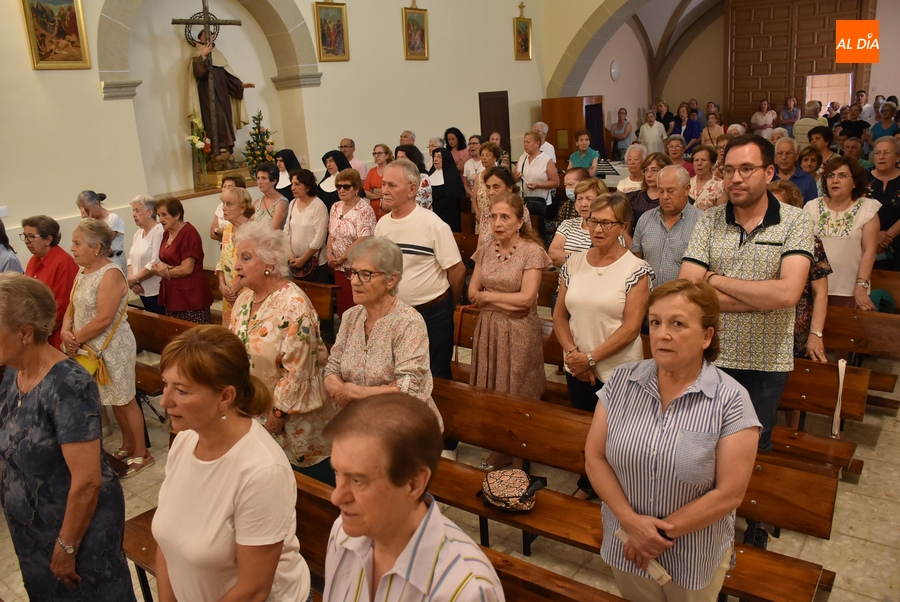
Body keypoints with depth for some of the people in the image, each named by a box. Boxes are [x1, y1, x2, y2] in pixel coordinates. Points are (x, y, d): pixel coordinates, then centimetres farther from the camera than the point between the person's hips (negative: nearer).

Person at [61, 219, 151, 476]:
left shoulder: (110, 275, -19)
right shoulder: (83, 272, 8)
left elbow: (104, 319, -24)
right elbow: (72, 308, 10)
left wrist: (76, 338, -14)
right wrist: (66, 331, -9)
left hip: (113, 348, -8)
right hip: (91, 348, 8)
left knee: (124, 400, 2)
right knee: (114, 400, 17)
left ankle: (141, 454, 14)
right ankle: (128, 446, 32)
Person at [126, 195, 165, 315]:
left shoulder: (160, 231, -14)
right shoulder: (138, 233, 13)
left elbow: (155, 264, -21)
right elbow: (131, 258, 14)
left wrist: (135, 279, -13)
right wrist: (131, 278, -4)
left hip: (157, 291, -8)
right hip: (143, 290, 8)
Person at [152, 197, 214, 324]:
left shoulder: (189, 233, -12)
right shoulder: (168, 233, 13)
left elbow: (187, 269, -17)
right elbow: (166, 260, 16)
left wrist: (162, 271, -3)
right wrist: (160, 266, -8)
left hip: (190, 298, -8)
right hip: (172, 298, 8)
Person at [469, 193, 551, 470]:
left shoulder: (532, 251, -10)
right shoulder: (485, 251, 6)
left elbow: (526, 298, -17)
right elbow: (472, 293, 2)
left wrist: (488, 296, -8)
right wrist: (507, 300, -12)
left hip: (519, 333, -5)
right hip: (488, 329, 5)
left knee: (517, 396, 5)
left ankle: (519, 461, 20)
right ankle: (496, 452, 30)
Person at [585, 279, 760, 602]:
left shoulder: (731, 400, -16)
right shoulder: (622, 380, -8)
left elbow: (729, 493, -16)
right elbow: (594, 458, -7)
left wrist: (661, 532, -14)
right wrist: (631, 521, -17)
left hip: (694, 559, -2)